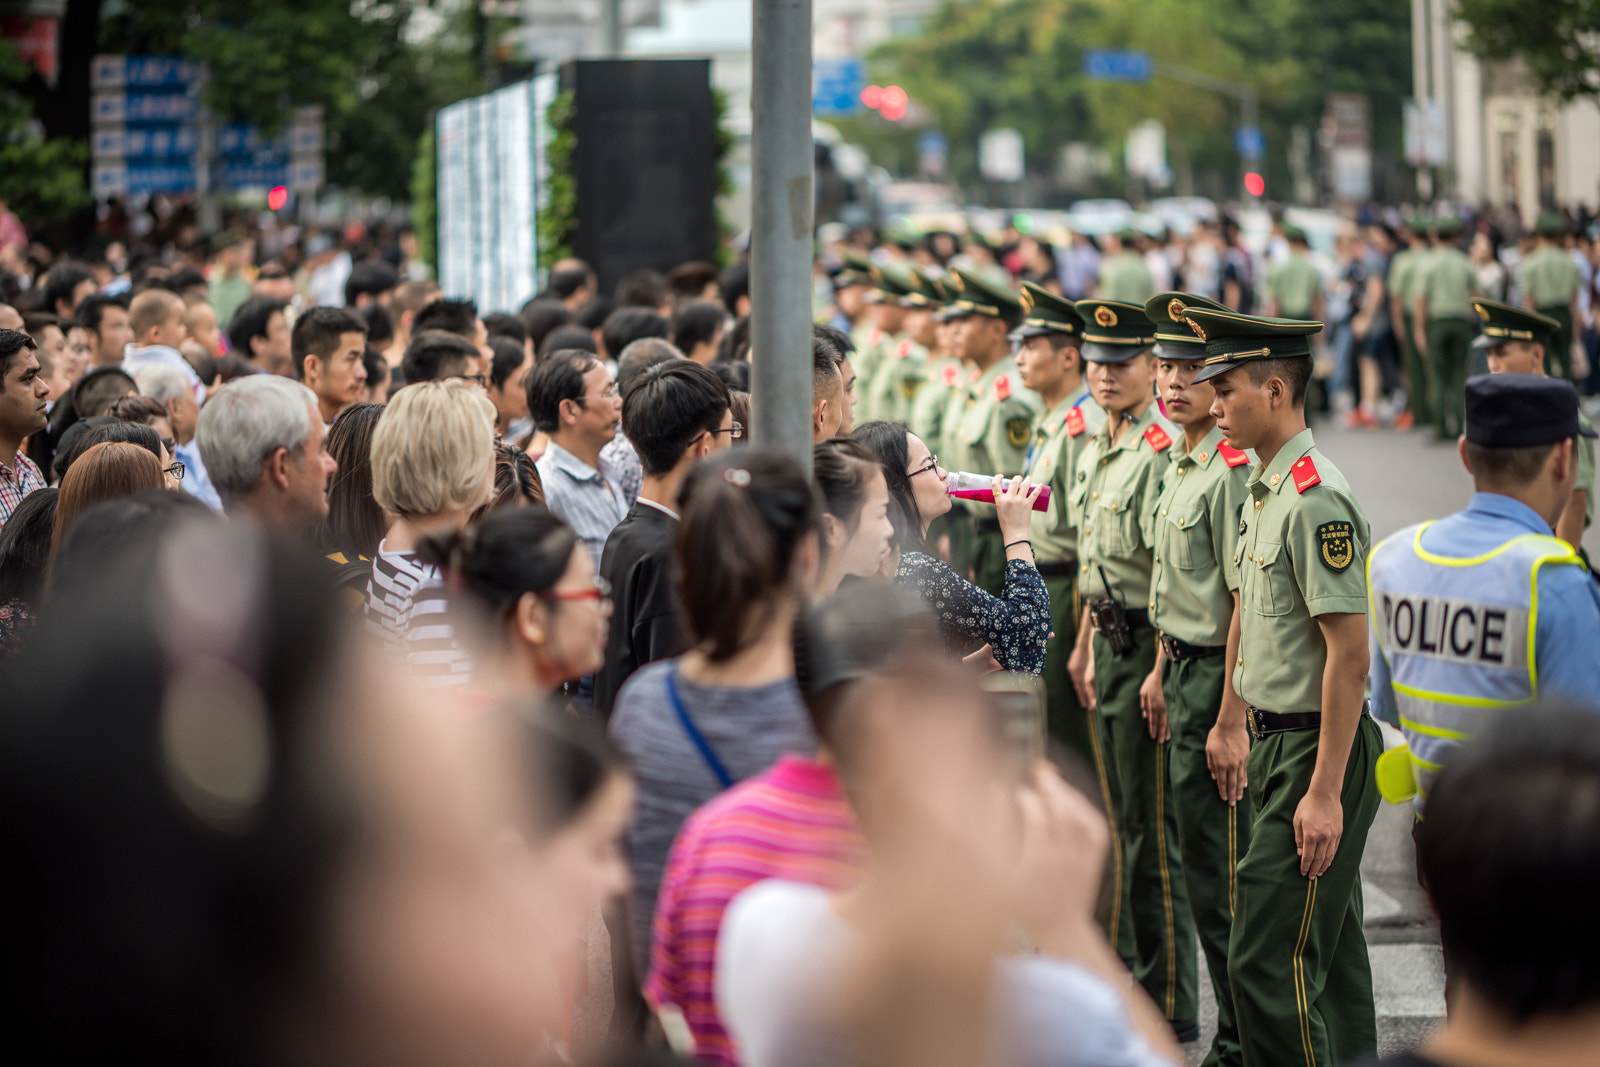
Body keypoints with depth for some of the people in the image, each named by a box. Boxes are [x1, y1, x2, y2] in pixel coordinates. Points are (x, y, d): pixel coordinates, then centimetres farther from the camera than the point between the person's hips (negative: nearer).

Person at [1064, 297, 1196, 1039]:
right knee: (1127, 817, 18)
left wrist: (1160, 671, -23)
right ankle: (1137, 971, 29)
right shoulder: (1096, 449, 12)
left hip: (1149, 644, -10)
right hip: (1112, 642, 10)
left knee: (1153, 828, -5)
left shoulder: (1163, 453, -18)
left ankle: (1171, 1006, 2)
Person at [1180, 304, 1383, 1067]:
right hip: (1279, 741, 10)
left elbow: (1350, 656, -22)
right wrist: (1250, 734, 21)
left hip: (1318, 752, -10)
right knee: (1327, 956, 16)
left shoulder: (1315, 501, -20)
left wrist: (1325, 794, -22)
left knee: (1266, 958, -9)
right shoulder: (1265, 489, 12)